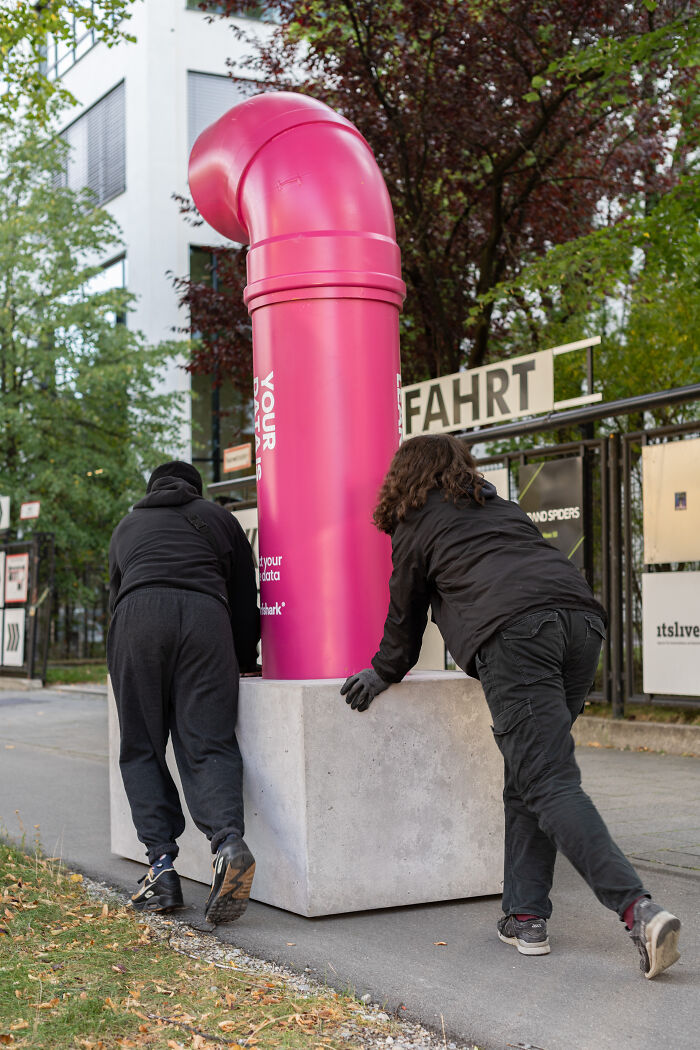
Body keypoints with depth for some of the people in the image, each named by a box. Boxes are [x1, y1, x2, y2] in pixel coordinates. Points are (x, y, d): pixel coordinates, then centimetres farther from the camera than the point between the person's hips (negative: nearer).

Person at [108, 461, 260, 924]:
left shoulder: (128, 526, 33)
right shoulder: (217, 517, 29)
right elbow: (245, 598, 27)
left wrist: (122, 659, 53)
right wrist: (246, 663, 38)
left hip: (137, 617, 0)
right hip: (205, 617, 0)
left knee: (142, 749, 7)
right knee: (208, 744, -2)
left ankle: (162, 863, -5)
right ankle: (229, 840, -27)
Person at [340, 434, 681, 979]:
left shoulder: (416, 525, 20)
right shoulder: (503, 508, 36)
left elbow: (405, 613, 26)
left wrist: (383, 674, 43)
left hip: (513, 633, -6)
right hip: (581, 619, 7)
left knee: (549, 784, -12)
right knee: (527, 777, 14)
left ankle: (637, 908, -27)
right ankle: (526, 917, 11)